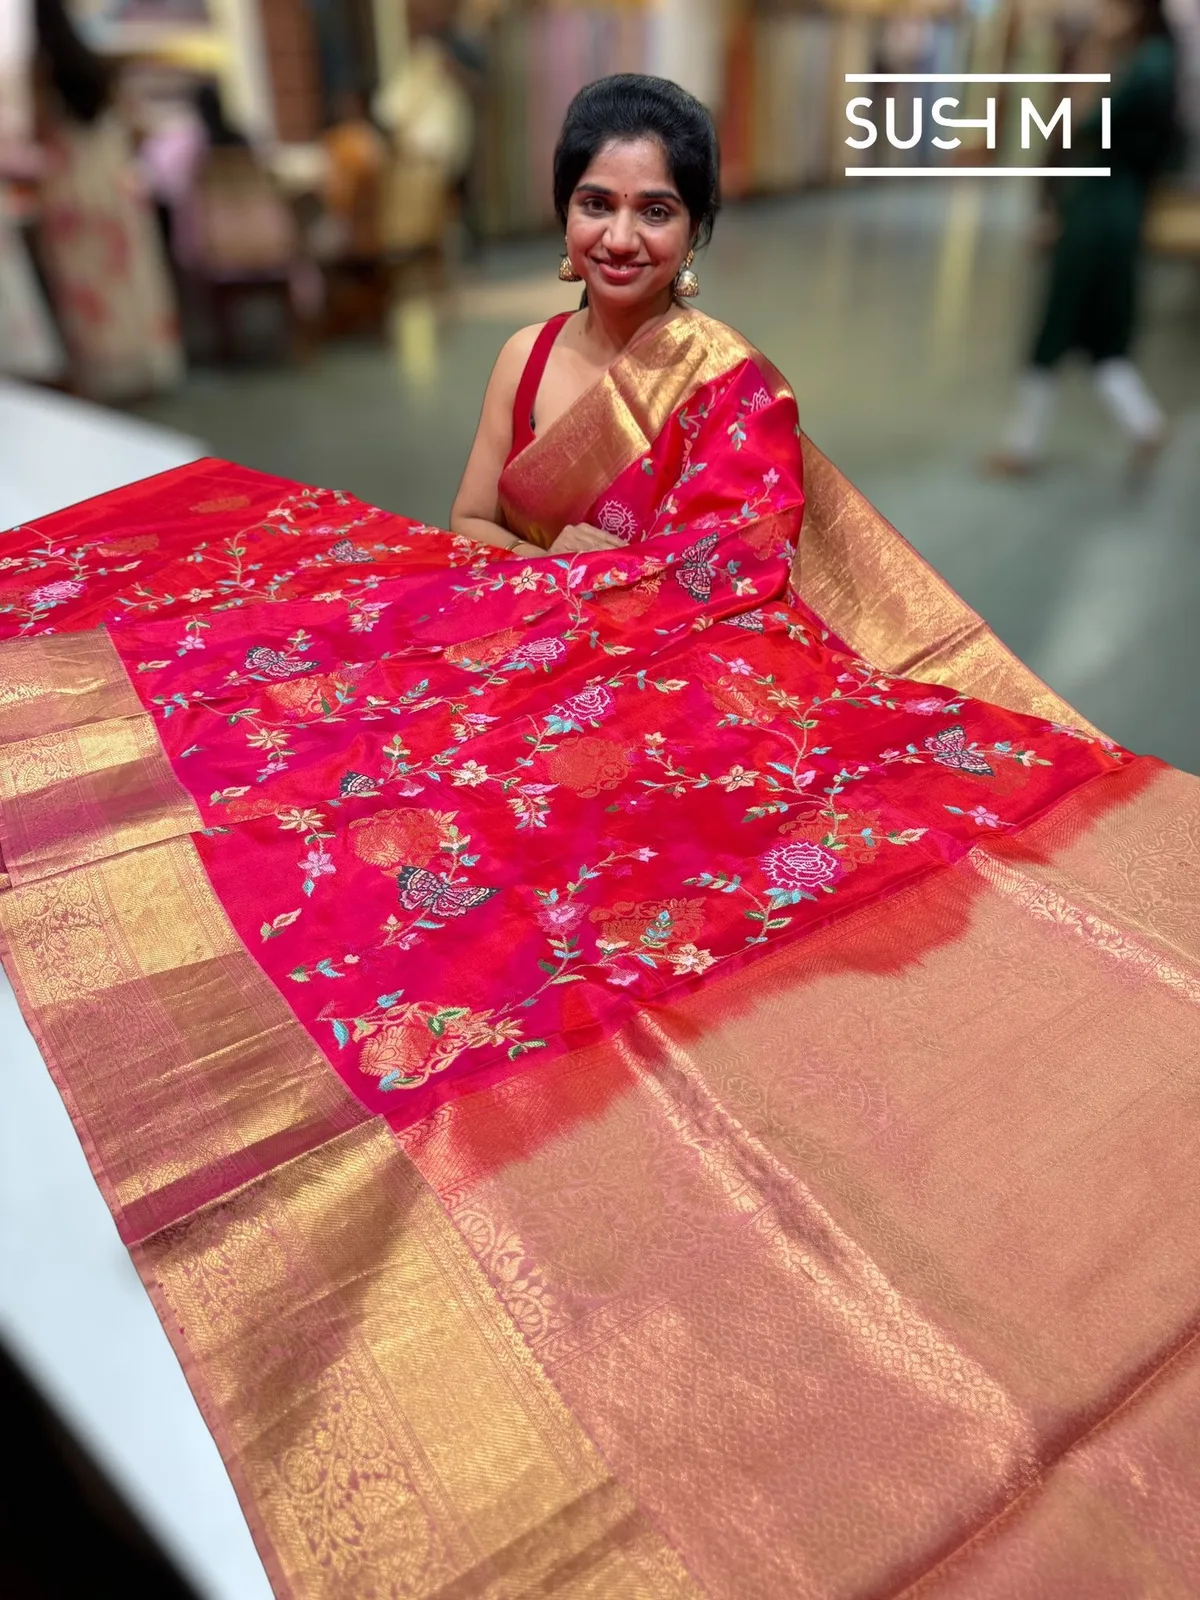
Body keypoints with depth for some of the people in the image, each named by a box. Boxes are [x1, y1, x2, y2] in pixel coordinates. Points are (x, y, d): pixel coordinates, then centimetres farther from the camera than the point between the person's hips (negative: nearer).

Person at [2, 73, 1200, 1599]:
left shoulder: (740, 389, -5)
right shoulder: (527, 357, 12)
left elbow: (731, 593, -13)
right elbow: (459, 539, 12)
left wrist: (562, 570, -8)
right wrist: (583, 570, -6)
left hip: (669, 703, -5)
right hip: (516, 673, 6)